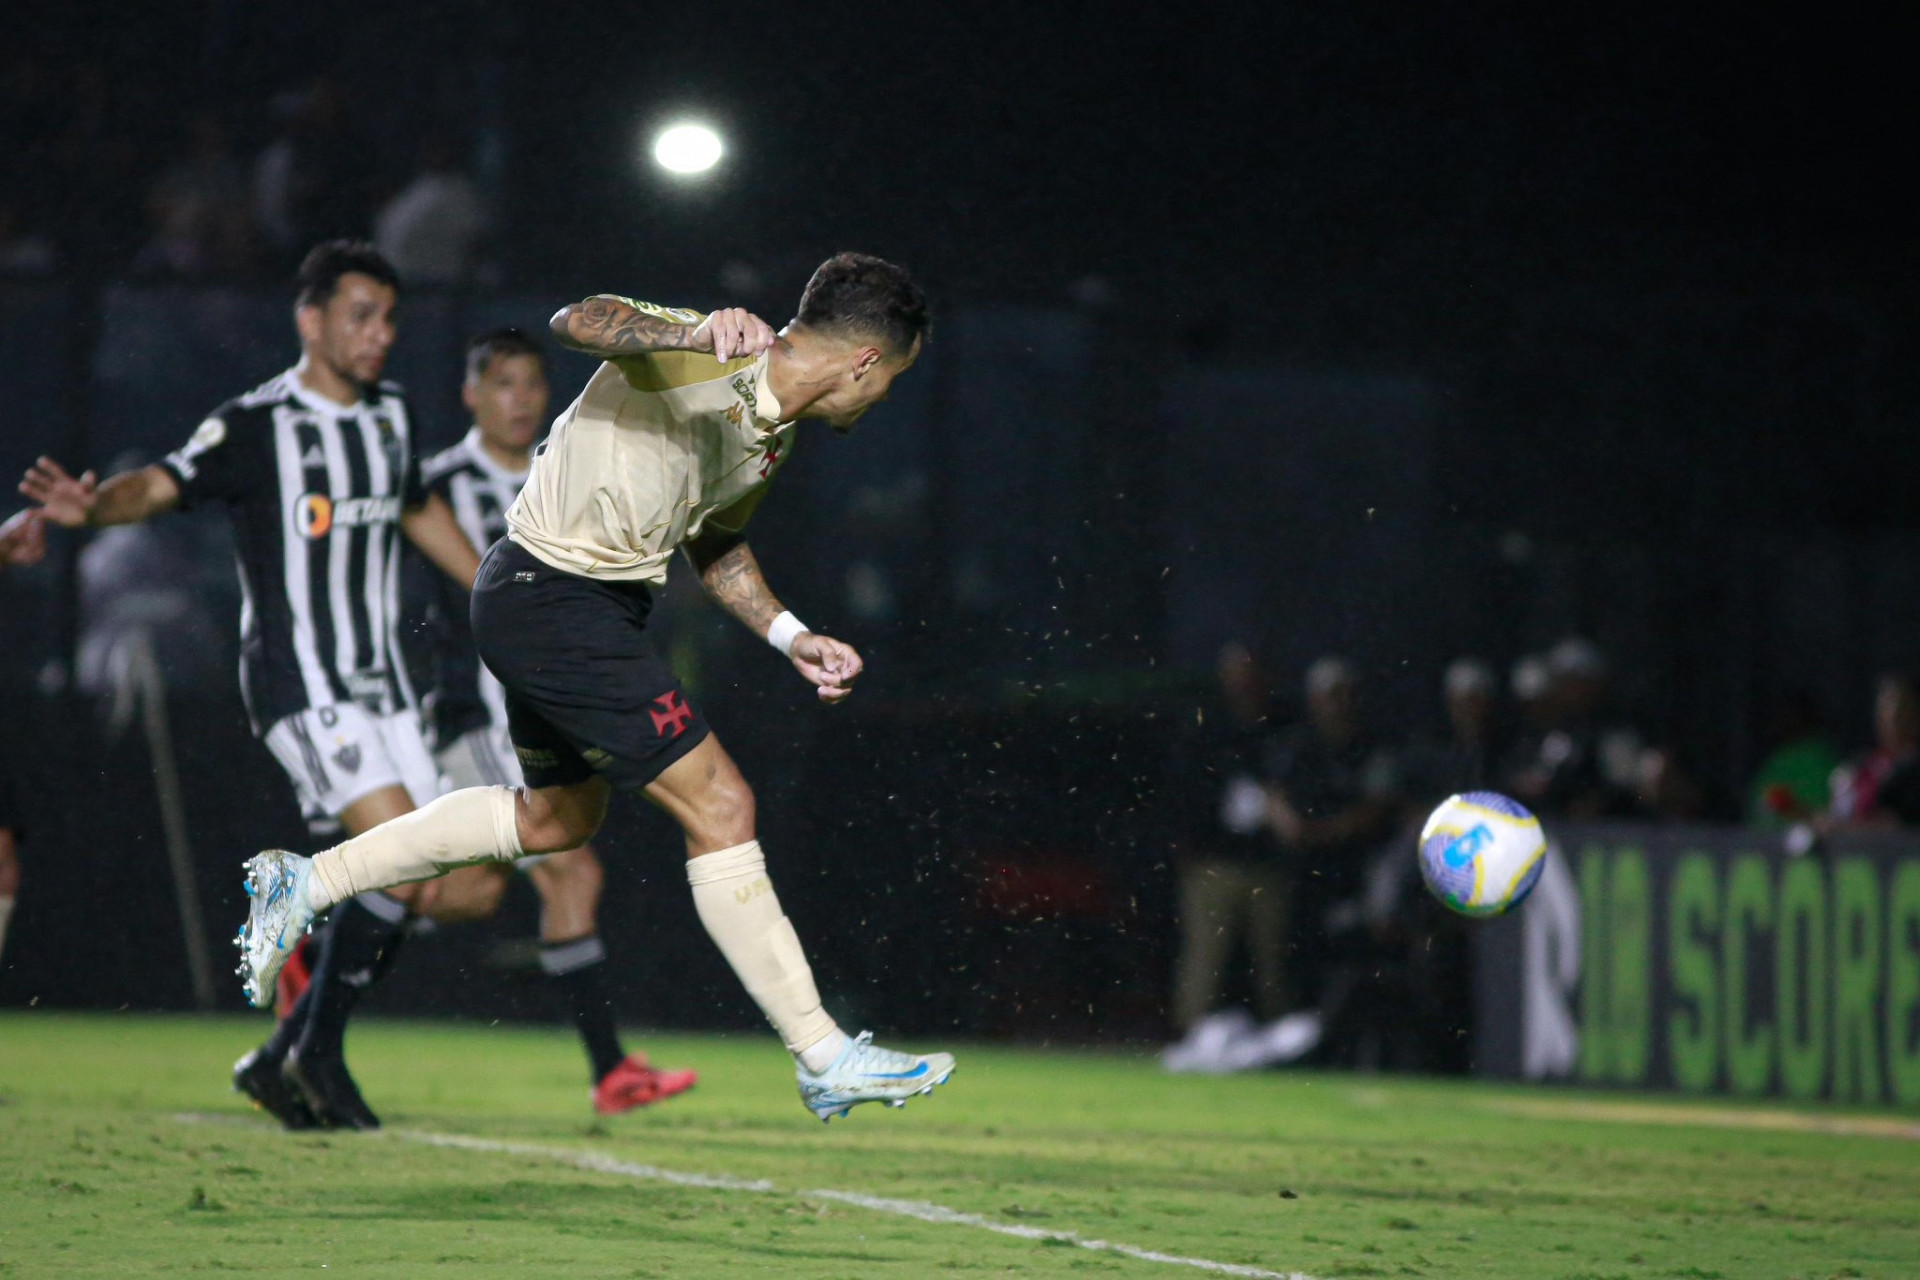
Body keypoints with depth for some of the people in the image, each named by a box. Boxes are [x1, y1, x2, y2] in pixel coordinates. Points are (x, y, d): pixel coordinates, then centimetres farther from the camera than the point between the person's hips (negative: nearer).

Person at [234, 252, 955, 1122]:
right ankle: (823, 1059, -4)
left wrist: (789, 637, 12)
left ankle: (307, 884, 37)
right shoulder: (697, 360, -21)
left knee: (558, 820, 27)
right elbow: (580, 321, -38)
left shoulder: (773, 433, 8)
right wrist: (699, 333, -55)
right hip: (551, 600, -11)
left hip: (595, 607, 11)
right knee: (720, 807, -10)